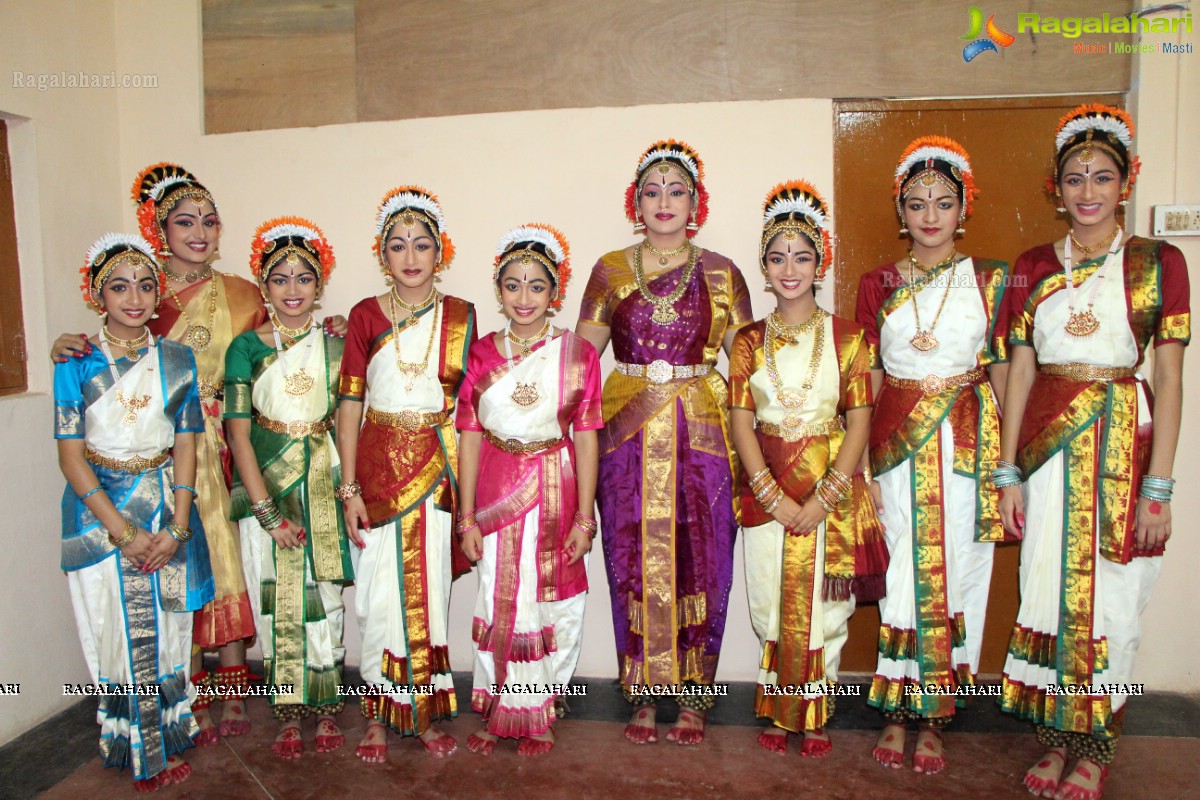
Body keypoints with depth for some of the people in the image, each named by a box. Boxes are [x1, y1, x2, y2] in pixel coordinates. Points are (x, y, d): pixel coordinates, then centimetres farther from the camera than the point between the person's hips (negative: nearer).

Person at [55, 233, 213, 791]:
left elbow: (186, 445, 0)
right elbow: (70, 455, -8)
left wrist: (178, 526, -9)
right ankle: (135, 749, 26)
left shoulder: (177, 359, 1)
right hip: (100, 512, -2)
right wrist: (123, 531, -15)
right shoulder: (77, 364, -6)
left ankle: (170, 739, 28)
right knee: (117, 631, 7)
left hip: (166, 509, 2)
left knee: (165, 628, 10)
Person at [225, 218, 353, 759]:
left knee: (323, 597, 4)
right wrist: (267, 511, -10)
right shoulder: (246, 348, -1)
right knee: (275, 599, 5)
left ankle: (325, 708, 20)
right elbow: (237, 432, -5)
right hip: (264, 484, -1)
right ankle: (288, 713, 21)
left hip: (323, 485, 1)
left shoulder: (336, 347, 4)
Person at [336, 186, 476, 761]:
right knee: (381, 592, 4)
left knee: (429, 590, 6)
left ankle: (426, 713, 22)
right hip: (379, 463, 0)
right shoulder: (366, 316, 2)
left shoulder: (460, 315, 4)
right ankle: (380, 715, 20)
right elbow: (349, 403, 0)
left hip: (438, 466, 1)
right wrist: (349, 488, -6)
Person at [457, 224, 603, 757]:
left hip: (556, 494, -1)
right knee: (498, 603, 8)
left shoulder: (578, 353, -2)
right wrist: (467, 517, -1)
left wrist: (584, 517, -5)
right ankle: (499, 712, 28)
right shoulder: (482, 354, 2)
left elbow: (586, 438, -2)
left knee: (549, 605, 7)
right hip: (496, 492, 1)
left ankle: (537, 716, 27)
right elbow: (469, 438, 1)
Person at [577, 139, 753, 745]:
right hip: (629, 433, 1)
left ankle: (693, 697, 17)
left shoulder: (720, 274, 6)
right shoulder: (611, 270, 8)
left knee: (700, 564, 2)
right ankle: (643, 696, 18)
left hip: (703, 433, 0)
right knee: (634, 564, 3)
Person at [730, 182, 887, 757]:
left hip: (832, 488, -1)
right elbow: (741, 422, -2)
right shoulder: (749, 341, 4)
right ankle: (779, 712, 24)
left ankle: (815, 715, 23)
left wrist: (823, 498, -14)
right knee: (771, 606, 7)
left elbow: (860, 420, -4)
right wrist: (774, 496, -13)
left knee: (823, 607, 6)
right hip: (766, 489, 1)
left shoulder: (846, 337, 1)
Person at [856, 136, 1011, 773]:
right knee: (901, 573, 4)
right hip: (896, 443, 1)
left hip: (968, 445, 0)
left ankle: (934, 719, 18)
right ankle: (897, 713, 18)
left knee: (955, 571, 4)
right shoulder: (877, 284, 6)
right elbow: (868, 379, 6)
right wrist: (862, 463, 0)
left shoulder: (991, 280, 4)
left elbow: (1004, 374, 3)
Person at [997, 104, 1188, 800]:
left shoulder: (1159, 262, 0)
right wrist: (1008, 472, 2)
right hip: (1048, 445, 2)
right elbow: (1020, 371, 6)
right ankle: (1059, 736, 24)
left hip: (1123, 445, -2)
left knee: (1111, 599, 5)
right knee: (1049, 590, 7)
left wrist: (1159, 486, -7)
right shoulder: (1034, 267, 6)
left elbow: (1170, 381, -2)